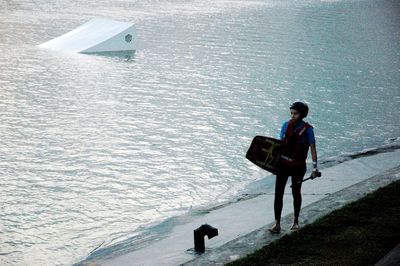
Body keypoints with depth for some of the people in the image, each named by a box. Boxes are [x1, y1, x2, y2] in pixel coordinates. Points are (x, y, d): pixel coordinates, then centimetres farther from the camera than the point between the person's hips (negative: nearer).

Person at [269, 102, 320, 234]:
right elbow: (280, 144, 9)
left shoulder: (307, 129, -8)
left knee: (296, 193, 12)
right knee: (278, 193, -5)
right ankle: (277, 224, -2)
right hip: (283, 163, 3)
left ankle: (295, 220, 32)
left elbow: (313, 148, -7)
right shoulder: (286, 125, 2)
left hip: (298, 166, -2)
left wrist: (315, 167, -11)